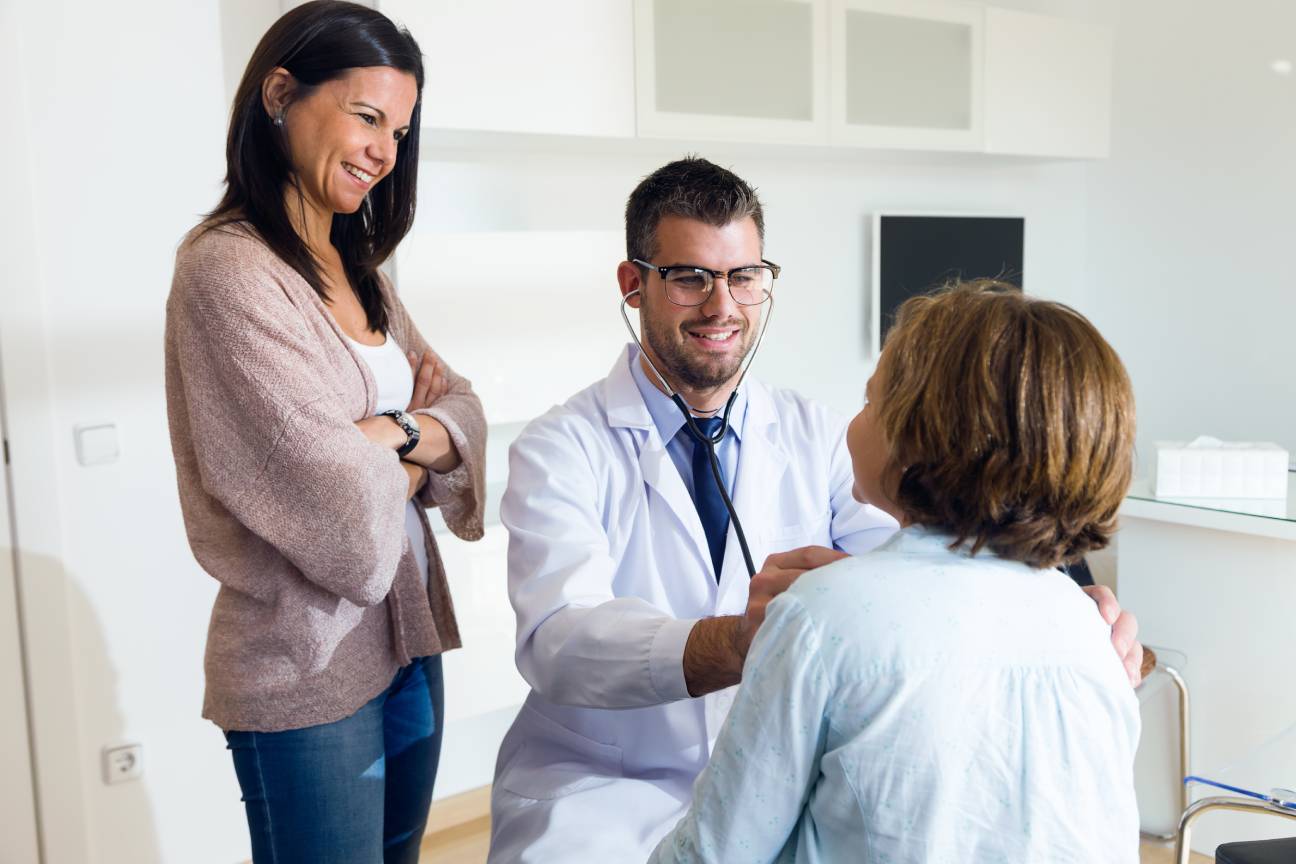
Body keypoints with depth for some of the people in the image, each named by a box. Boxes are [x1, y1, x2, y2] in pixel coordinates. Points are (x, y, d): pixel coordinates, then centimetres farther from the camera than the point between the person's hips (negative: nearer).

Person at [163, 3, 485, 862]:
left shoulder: (358, 267, 9)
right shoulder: (228, 267, -18)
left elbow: (463, 413, 4)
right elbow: (337, 501, -23)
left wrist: (398, 432, -16)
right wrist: (410, 456, -3)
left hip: (408, 634, 8)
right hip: (310, 663, -8)